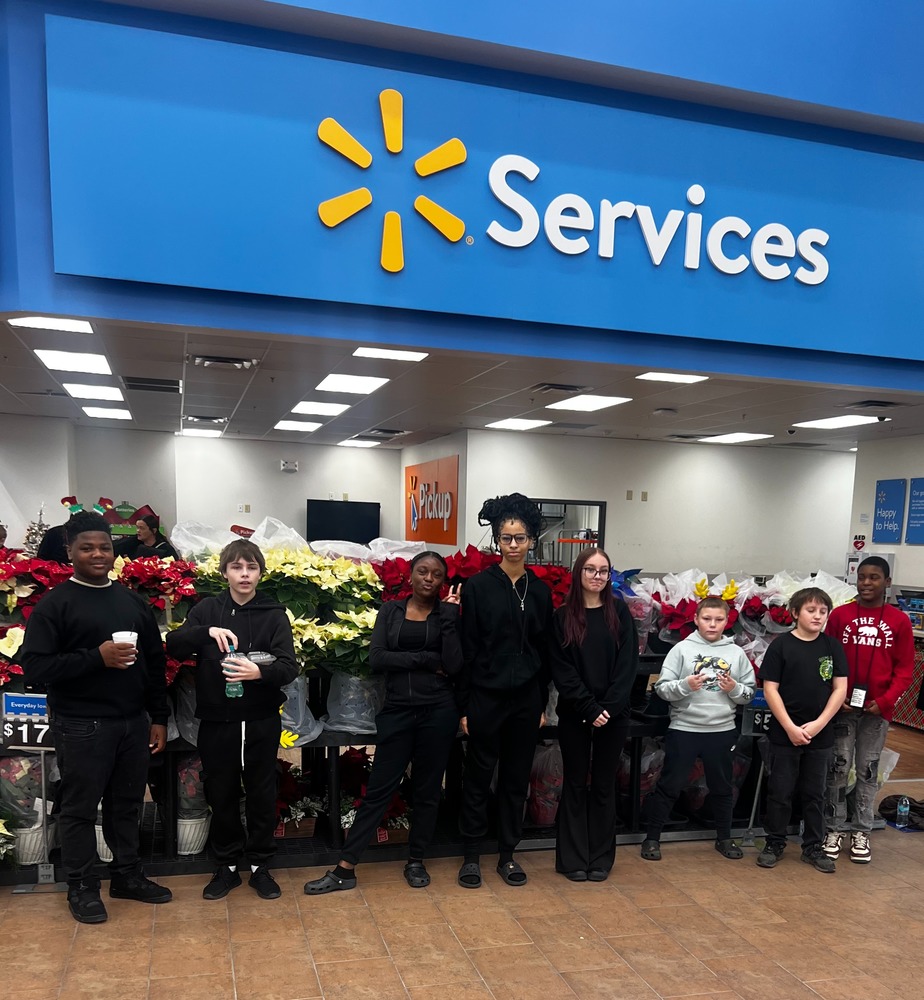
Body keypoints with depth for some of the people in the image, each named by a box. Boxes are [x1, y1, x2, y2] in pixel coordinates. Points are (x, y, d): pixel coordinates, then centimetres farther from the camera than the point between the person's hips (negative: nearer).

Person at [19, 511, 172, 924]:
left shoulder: (133, 602, 9)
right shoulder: (55, 604, -5)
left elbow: (155, 663, 13)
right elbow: (34, 665, -13)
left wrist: (158, 717, 9)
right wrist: (97, 657, -22)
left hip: (133, 722, 5)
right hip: (81, 726, -4)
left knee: (127, 804, 14)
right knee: (79, 808, 7)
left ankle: (127, 874, 30)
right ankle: (81, 886, 23)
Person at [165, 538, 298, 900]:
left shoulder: (274, 614, -3)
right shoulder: (208, 609, 2)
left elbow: (289, 666, -11)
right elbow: (173, 645, -9)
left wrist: (260, 671, -31)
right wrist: (207, 632, -27)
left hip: (261, 721, -1)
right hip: (217, 721, 1)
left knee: (262, 794, 10)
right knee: (221, 794, 12)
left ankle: (260, 866, 26)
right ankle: (227, 865, 29)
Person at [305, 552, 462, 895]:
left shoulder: (447, 614, 2)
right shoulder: (391, 611, 4)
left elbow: (453, 666, -11)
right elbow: (376, 659, -8)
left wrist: (449, 617, -14)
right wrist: (427, 660, -12)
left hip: (438, 711, 0)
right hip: (397, 710, 0)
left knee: (427, 789, 10)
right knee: (379, 788, 3)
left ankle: (416, 861, 27)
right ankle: (344, 869, 11)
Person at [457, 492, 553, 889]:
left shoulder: (540, 590, 5)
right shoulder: (478, 586, -6)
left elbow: (545, 649, 9)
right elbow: (467, 649, -6)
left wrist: (542, 702, 7)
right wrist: (464, 705, -7)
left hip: (526, 696, 3)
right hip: (486, 695, -3)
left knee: (517, 777, 13)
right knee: (479, 776, 8)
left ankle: (508, 854, 27)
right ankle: (472, 855, 23)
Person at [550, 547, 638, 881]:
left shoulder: (620, 613, 3)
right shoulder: (563, 616, 0)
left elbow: (628, 664, -3)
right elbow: (562, 669, -5)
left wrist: (609, 707, -13)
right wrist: (589, 708, -15)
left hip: (613, 714, 1)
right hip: (574, 714, -1)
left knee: (604, 785, 9)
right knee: (575, 784, 7)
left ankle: (601, 858, 20)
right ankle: (573, 859, 17)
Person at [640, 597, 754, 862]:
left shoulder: (736, 653, 2)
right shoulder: (682, 649, -5)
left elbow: (749, 693, 6)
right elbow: (661, 688, -7)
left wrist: (734, 688, -14)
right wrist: (685, 686, -24)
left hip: (722, 730, 3)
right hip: (684, 729, -3)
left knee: (722, 787, 18)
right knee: (670, 785, 5)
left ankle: (724, 838, 36)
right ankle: (651, 838, 17)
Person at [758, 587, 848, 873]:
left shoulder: (832, 646, 2)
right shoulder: (781, 645, -7)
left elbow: (840, 688, 0)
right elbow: (770, 689, -8)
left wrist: (818, 724, -9)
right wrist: (790, 728, -13)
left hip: (821, 735, 3)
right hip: (784, 734, -2)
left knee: (815, 794, 13)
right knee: (780, 792, 7)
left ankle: (813, 847, 26)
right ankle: (775, 844, 21)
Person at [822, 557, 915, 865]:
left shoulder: (899, 621, 1)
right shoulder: (839, 615, 0)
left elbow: (905, 668, 2)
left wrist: (885, 700, -10)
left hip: (878, 709, 1)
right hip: (842, 706, 0)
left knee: (868, 770, 11)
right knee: (838, 768, 5)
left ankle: (861, 832, 23)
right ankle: (834, 829, 17)